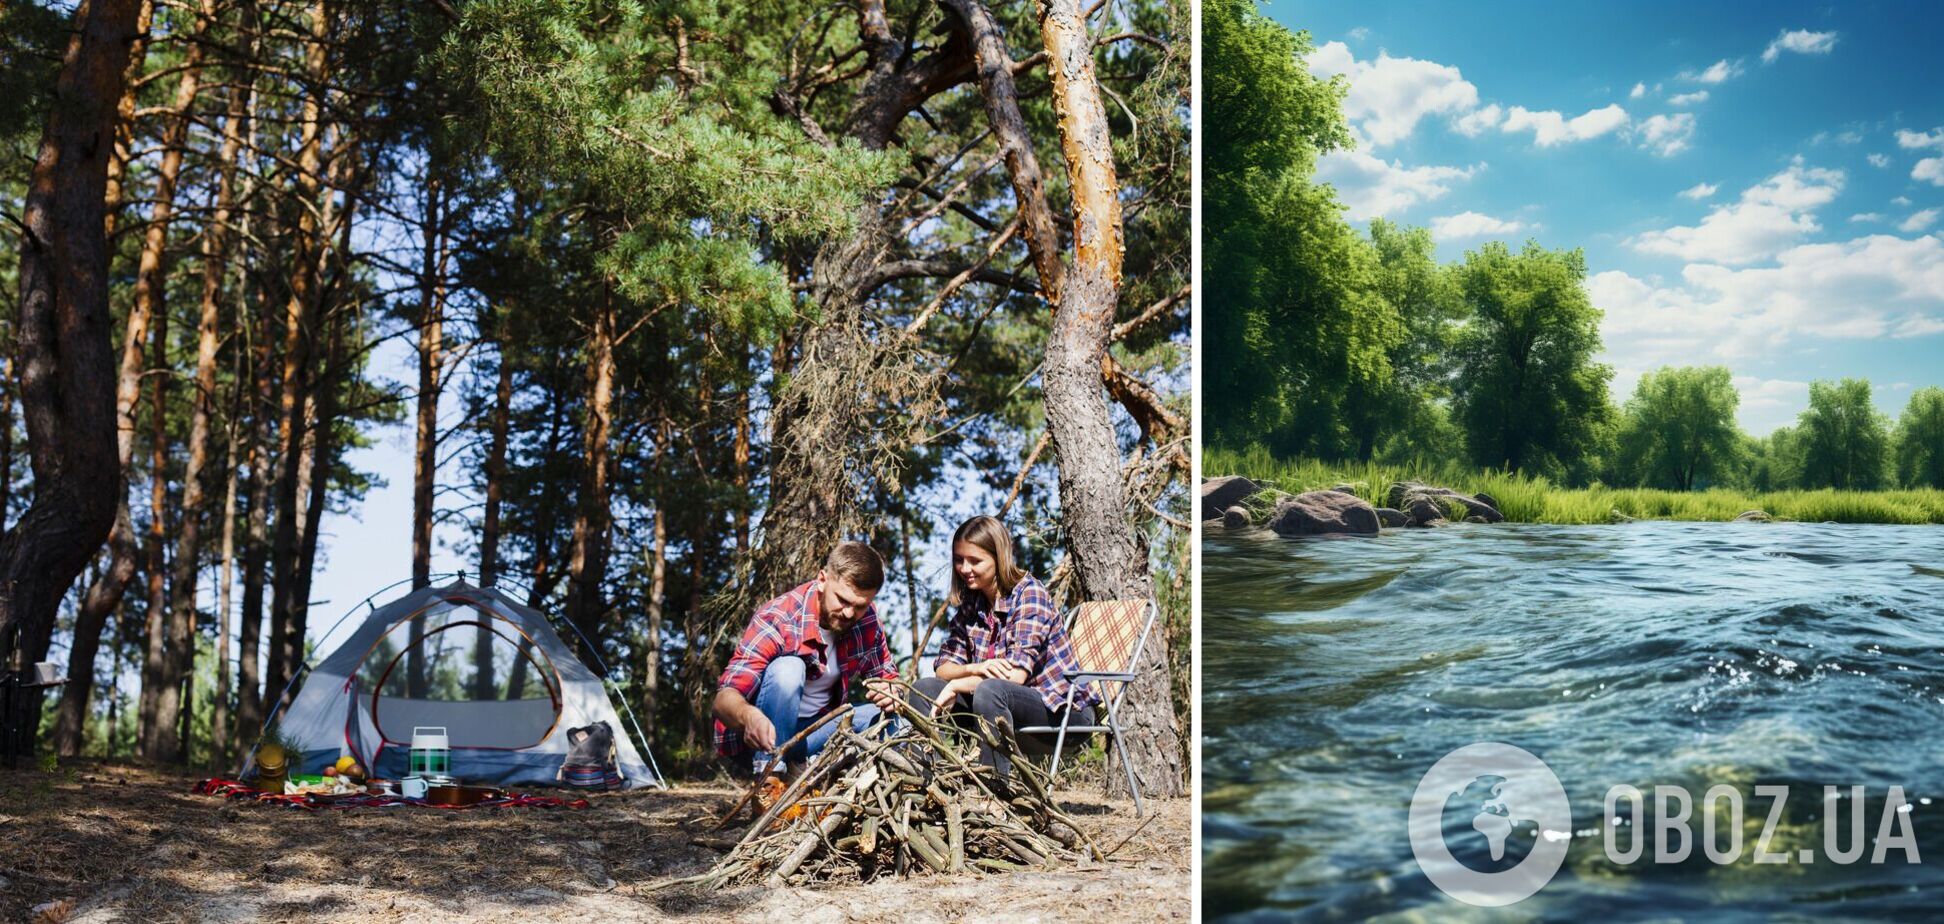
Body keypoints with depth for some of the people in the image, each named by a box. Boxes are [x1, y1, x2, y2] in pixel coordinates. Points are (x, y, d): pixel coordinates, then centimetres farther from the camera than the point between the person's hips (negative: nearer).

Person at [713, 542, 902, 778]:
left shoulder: (866, 620, -6)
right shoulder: (776, 620, -23)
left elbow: (887, 676, 6)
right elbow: (724, 698, -31)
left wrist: (889, 693, -20)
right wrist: (749, 716, -55)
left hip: (812, 731, 5)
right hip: (762, 737, -5)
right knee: (788, 669, -32)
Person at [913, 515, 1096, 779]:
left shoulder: (1029, 592, -14)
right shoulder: (970, 603, 8)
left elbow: (1016, 674, -24)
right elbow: (943, 667, 2)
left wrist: (956, 687, -15)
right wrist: (975, 669, -20)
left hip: (1064, 711, -7)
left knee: (989, 692, -35)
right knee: (924, 688, -8)